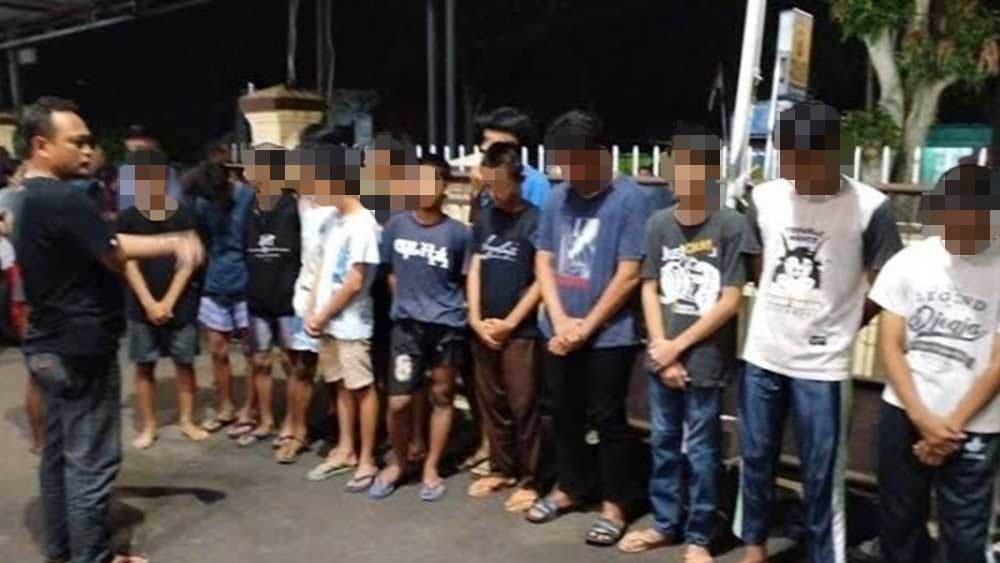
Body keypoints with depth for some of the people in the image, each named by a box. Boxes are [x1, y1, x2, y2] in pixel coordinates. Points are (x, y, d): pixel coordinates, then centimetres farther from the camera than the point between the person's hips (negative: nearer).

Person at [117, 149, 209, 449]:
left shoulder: (183, 214, -3)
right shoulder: (128, 218, -1)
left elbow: (188, 260, -5)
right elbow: (129, 263, -3)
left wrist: (168, 302, -10)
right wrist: (150, 303, -11)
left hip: (180, 303, -1)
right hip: (142, 305, 1)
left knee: (185, 363, 6)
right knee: (144, 366, 7)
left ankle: (187, 421, 19)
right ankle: (148, 426, 19)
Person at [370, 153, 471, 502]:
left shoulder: (458, 233, -7)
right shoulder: (396, 226, 0)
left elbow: (465, 281, 3)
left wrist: (442, 304, 6)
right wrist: (407, 304, 11)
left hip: (447, 326, -1)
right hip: (407, 325, 1)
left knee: (441, 398, 9)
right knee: (397, 402, -1)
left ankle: (431, 468, 25)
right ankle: (399, 462, 24)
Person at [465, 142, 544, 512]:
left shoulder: (535, 220, -7)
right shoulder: (484, 219, 9)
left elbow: (541, 280, -9)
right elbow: (474, 271, 10)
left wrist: (509, 322, -10)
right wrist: (475, 319, -1)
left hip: (521, 331, -5)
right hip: (483, 330, 5)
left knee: (523, 407, 0)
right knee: (491, 404, 13)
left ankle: (529, 480, 12)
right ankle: (502, 469, 27)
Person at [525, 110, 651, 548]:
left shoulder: (629, 200, -12)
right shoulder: (557, 198, 4)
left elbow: (629, 275, -14)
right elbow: (543, 262, 6)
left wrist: (587, 327, -11)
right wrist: (560, 320, -6)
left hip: (609, 335, -5)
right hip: (559, 332, 5)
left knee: (607, 419, 6)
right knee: (565, 414, 17)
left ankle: (613, 503, 23)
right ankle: (570, 487, 36)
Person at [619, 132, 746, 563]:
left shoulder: (731, 226, -9)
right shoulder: (659, 223, 3)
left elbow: (730, 301, -10)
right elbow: (649, 289, 5)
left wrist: (679, 346, -8)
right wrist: (662, 349, -5)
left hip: (706, 359, -4)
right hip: (662, 356, 4)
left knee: (701, 451, 6)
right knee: (663, 443, 15)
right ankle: (664, 523, 32)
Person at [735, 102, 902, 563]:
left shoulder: (870, 207, -11)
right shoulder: (764, 197, -1)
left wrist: (835, 327, 3)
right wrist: (786, 315, 9)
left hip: (822, 365, -4)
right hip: (762, 355, 4)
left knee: (821, 473, 7)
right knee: (755, 458, 17)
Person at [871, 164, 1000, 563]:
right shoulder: (907, 262, -3)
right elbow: (890, 347, -2)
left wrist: (952, 425, -9)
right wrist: (923, 418, -10)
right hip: (904, 414, 2)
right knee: (898, 520, 13)